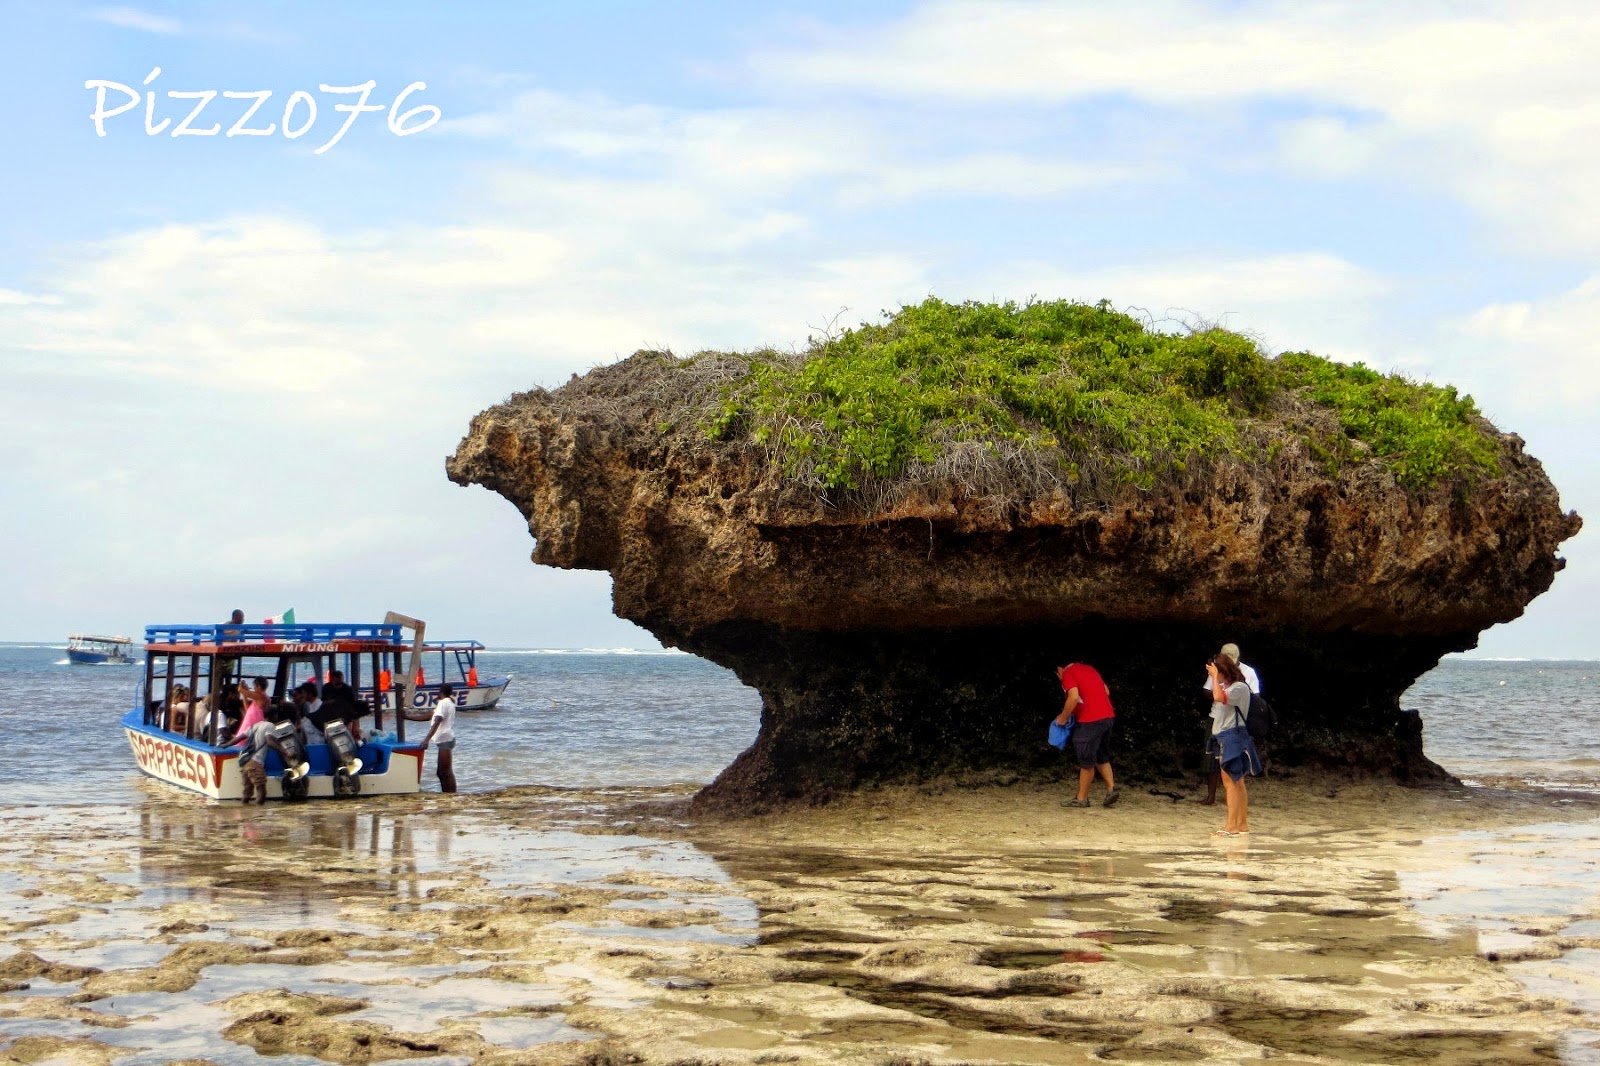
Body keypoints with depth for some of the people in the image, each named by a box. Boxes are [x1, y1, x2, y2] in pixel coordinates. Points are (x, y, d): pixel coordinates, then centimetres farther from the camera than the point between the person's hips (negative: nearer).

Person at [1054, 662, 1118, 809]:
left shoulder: (1068, 674, -5)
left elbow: (1074, 697, -19)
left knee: (1086, 761, 2)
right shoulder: (1088, 668, 20)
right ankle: (1111, 788, 7)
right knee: (1102, 758, 19)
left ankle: (1082, 799, 10)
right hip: (1108, 717, 8)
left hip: (1091, 721, -8)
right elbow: (1106, 691, 20)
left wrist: (1063, 717, -6)